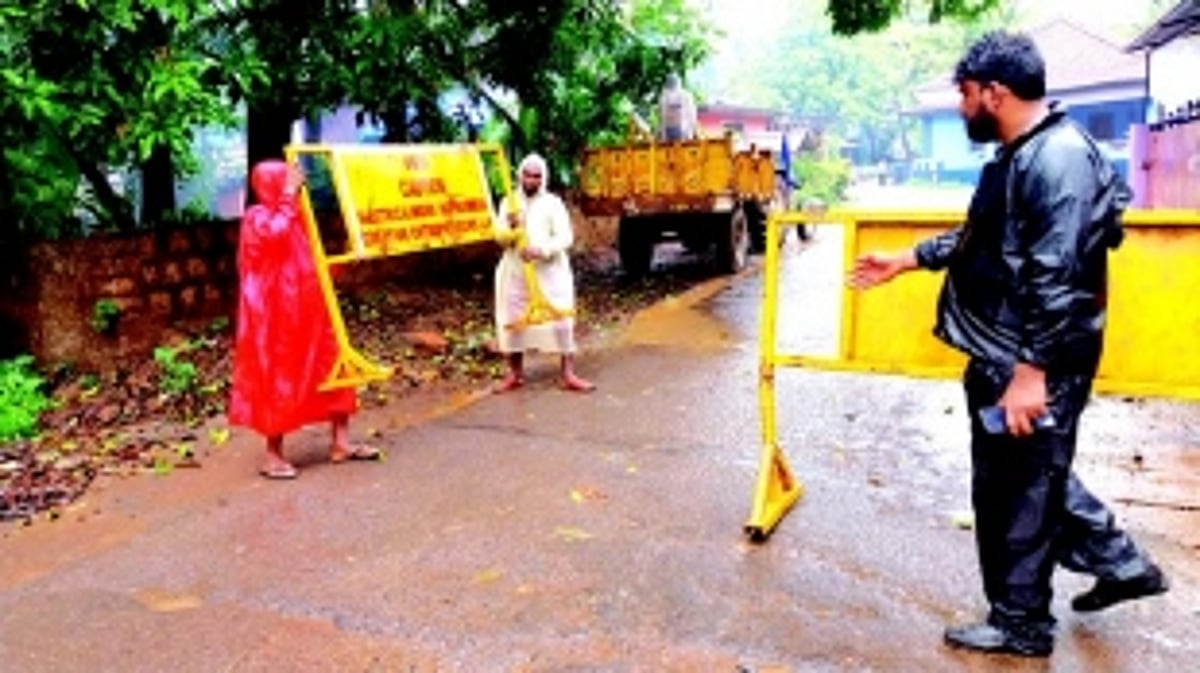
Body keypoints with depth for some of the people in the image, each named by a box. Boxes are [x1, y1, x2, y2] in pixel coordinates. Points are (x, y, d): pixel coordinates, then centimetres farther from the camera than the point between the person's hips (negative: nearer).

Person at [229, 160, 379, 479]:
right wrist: (289, 196, -25)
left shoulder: (291, 215, 16)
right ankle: (273, 455, 12)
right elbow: (277, 233, -34)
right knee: (279, 380, -1)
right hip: (274, 314, -9)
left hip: (304, 311, 9)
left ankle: (341, 443, 17)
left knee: (333, 364, 8)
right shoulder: (257, 217, -10)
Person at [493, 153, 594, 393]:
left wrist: (542, 250, -24)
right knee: (511, 322, 5)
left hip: (550, 272, -2)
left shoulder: (553, 203, -1)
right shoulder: (509, 203, 7)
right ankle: (515, 374, 20)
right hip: (515, 272, 2)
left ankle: (568, 374, 2)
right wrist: (511, 228, -20)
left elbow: (566, 237, -8)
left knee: (561, 322, -5)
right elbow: (500, 237, 2)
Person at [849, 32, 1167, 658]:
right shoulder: (1017, 156, 12)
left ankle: (1020, 623, 22)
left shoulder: (1061, 158, -21)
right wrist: (906, 260, 26)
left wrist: (1031, 370, -28)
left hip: (1032, 367, -10)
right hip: (1002, 357, 10)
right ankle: (1120, 563, 40)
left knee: (1016, 492, 4)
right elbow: (977, 238, 25)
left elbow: (1059, 279, -27)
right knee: (1032, 475, 23)